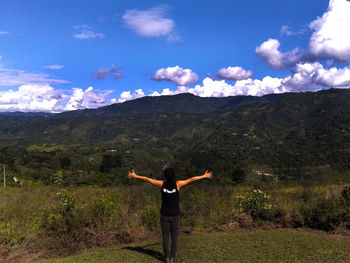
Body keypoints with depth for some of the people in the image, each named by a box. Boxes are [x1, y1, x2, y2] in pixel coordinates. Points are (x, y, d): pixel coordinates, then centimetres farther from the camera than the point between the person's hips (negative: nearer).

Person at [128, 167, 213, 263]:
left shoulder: (162, 183, -10)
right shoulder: (178, 184, -12)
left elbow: (147, 179, 0)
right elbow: (192, 179, -1)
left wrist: (135, 176, 13)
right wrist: (204, 176, 10)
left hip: (164, 215, 1)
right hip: (175, 215, 0)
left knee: (165, 236, 11)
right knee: (174, 236, 12)